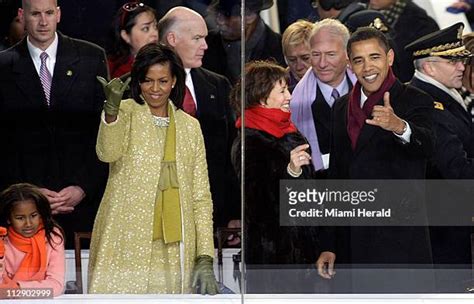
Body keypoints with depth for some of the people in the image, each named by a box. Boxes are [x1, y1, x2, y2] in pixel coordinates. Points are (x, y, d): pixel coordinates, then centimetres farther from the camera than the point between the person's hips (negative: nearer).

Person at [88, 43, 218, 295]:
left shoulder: (190, 126, 14)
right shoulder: (125, 113, 4)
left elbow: (201, 196, 12)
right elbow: (107, 153, -17)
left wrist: (205, 258, 3)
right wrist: (111, 109, -36)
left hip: (172, 254, 3)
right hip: (125, 249, -3)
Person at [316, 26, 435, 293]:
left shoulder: (414, 101, -2)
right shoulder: (342, 108, 15)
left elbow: (426, 146, -23)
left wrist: (399, 126, -46)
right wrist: (328, 245, 16)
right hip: (351, 243, 5)